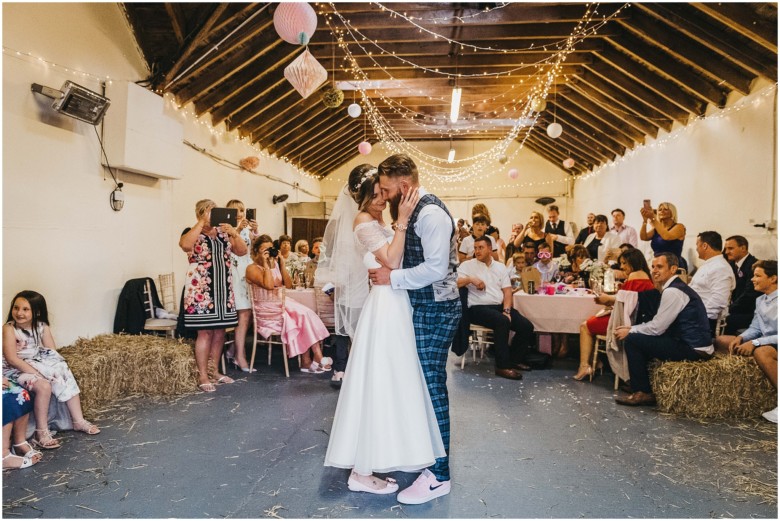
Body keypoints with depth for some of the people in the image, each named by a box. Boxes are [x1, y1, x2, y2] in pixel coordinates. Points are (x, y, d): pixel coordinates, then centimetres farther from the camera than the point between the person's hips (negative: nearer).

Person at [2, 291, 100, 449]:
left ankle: (78, 421, 2)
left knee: (67, 378, -9)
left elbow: (52, 353, -2)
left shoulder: (42, 327, -3)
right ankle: (41, 432, -16)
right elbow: (12, 359, -24)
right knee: (44, 386, -28)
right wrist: (38, 373, -28)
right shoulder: (9, 329, -18)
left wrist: (56, 369, -21)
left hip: (37, 364, 6)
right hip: (16, 369, -6)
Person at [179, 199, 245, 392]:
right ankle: (202, 376, 2)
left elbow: (242, 251, 9)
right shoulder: (192, 232, -1)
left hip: (223, 289, 6)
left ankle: (215, 371, 20)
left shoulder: (222, 233, 14)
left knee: (220, 331, 9)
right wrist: (202, 223, -19)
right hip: (201, 290, -6)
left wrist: (234, 233, -7)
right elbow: (185, 245, -25)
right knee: (205, 332, -6)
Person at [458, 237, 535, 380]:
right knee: (502, 321, -33)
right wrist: (470, 279, -22)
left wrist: (506, 311, -8)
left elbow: (507, 291, 7)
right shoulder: (467, 265, 2)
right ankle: (503, 366, -25)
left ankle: (513, 359, 9)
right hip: (478, 308, -5)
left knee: (526, 326, -11)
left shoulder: (500, 267, 14)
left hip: (500, 306, 6)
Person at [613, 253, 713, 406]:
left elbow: (657, 328, -19)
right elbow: (659, 324, 17)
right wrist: (631, 328, 8)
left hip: (693, 349, -10)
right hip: (691, 343, 10)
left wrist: (630, 331, -6)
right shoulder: (675, 287, 14)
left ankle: (643, 393, -1)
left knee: (632, 340, -12)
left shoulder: (672, 291, -17)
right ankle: (640, 385, 19)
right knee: (639, 337, 14)